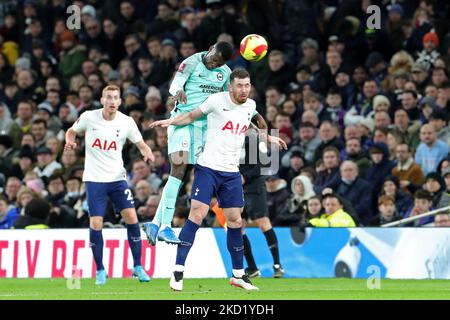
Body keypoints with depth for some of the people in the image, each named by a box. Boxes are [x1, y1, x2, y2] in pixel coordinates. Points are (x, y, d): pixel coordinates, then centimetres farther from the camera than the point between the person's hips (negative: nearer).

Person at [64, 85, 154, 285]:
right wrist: (70, 142, -11)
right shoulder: (89, 117, -5)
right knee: (95, 223, -7)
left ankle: (137, 267, 2)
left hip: (117, 177, 1)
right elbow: (72, 131, 12)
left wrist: (148, 154, -17)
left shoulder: (126, 122, -4)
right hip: (94, 178, -1)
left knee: (131, 216, -10)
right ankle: (100, 271, 9)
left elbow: (141, 144, 5)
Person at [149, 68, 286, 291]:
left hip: (232, 173, 5)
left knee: (235, 220, 7)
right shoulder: (217, 100, -8)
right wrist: (170, 121, -13)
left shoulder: (250, 106, 8)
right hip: (208, 168, -5)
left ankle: (238, 274, 19)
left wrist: (268, 138, 34)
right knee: (197, 214, -14)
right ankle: (178, 271, -13)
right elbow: (192, 116, 2)